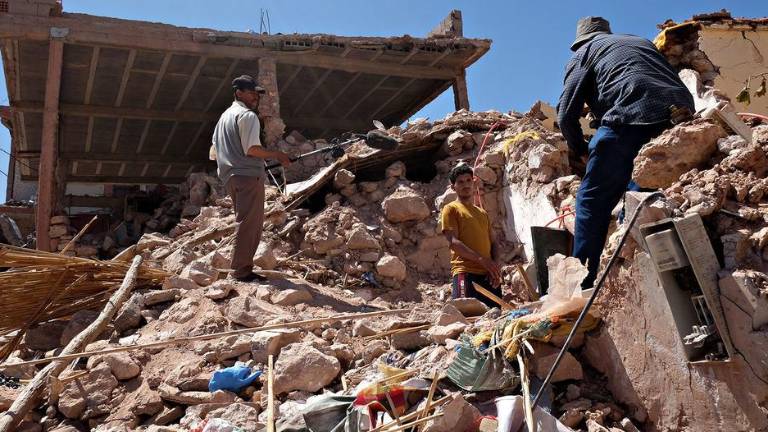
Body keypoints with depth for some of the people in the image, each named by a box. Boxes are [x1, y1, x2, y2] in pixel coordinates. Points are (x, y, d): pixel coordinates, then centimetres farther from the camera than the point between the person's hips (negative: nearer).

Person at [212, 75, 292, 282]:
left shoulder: (225, 116, 21)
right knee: (249, 224, -6)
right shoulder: (248, 115, -9)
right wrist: (277, 155, -8)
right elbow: (252, 149, -19)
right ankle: (242, 270, -5)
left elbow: (213, 152, 21)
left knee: (245, 222, 15)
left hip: (230, 177, 10)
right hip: (248, 175, -10)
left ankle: (241, 267, 18)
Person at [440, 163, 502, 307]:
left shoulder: (482, 213, 24)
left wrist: (495, 268, 0)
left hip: (488, 274, 6)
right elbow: (453, 242, -7)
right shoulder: (451, 209, 5)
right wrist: (481, 259, -18)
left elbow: (492, 244, 20)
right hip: (465, 273, -6)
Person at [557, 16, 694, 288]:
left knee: (592, 201, 0)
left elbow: (566, 115, 10)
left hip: (632, 117, -6)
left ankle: (581, 285, -4)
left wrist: (581, 151, 25)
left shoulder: (584, 53, 19)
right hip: (682, 116, 6)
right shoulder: (642, 41, 36)